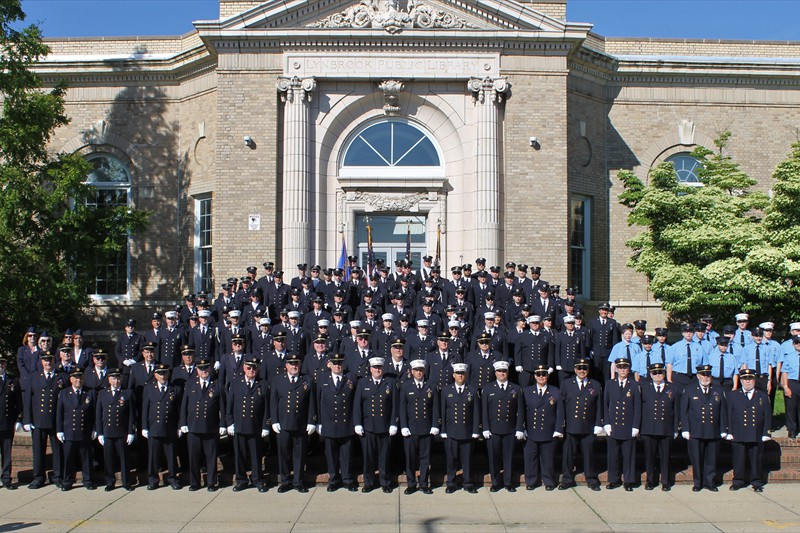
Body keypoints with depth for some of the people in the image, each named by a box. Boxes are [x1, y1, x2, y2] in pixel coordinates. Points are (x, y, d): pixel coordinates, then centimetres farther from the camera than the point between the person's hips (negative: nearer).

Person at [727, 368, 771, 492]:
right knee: (739, 460, 4)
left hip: (757, 436, 1)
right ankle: (738, 481, 16)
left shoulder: (763, 396, 9)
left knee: (757, 460, 6)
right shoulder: (732, 396, 7)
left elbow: (768, 416, 7)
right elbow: (729, 416, 5)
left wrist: (766, 433, -1)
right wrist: (729, 432, -1)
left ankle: (757, 482, 18)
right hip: (738, 436, 0)